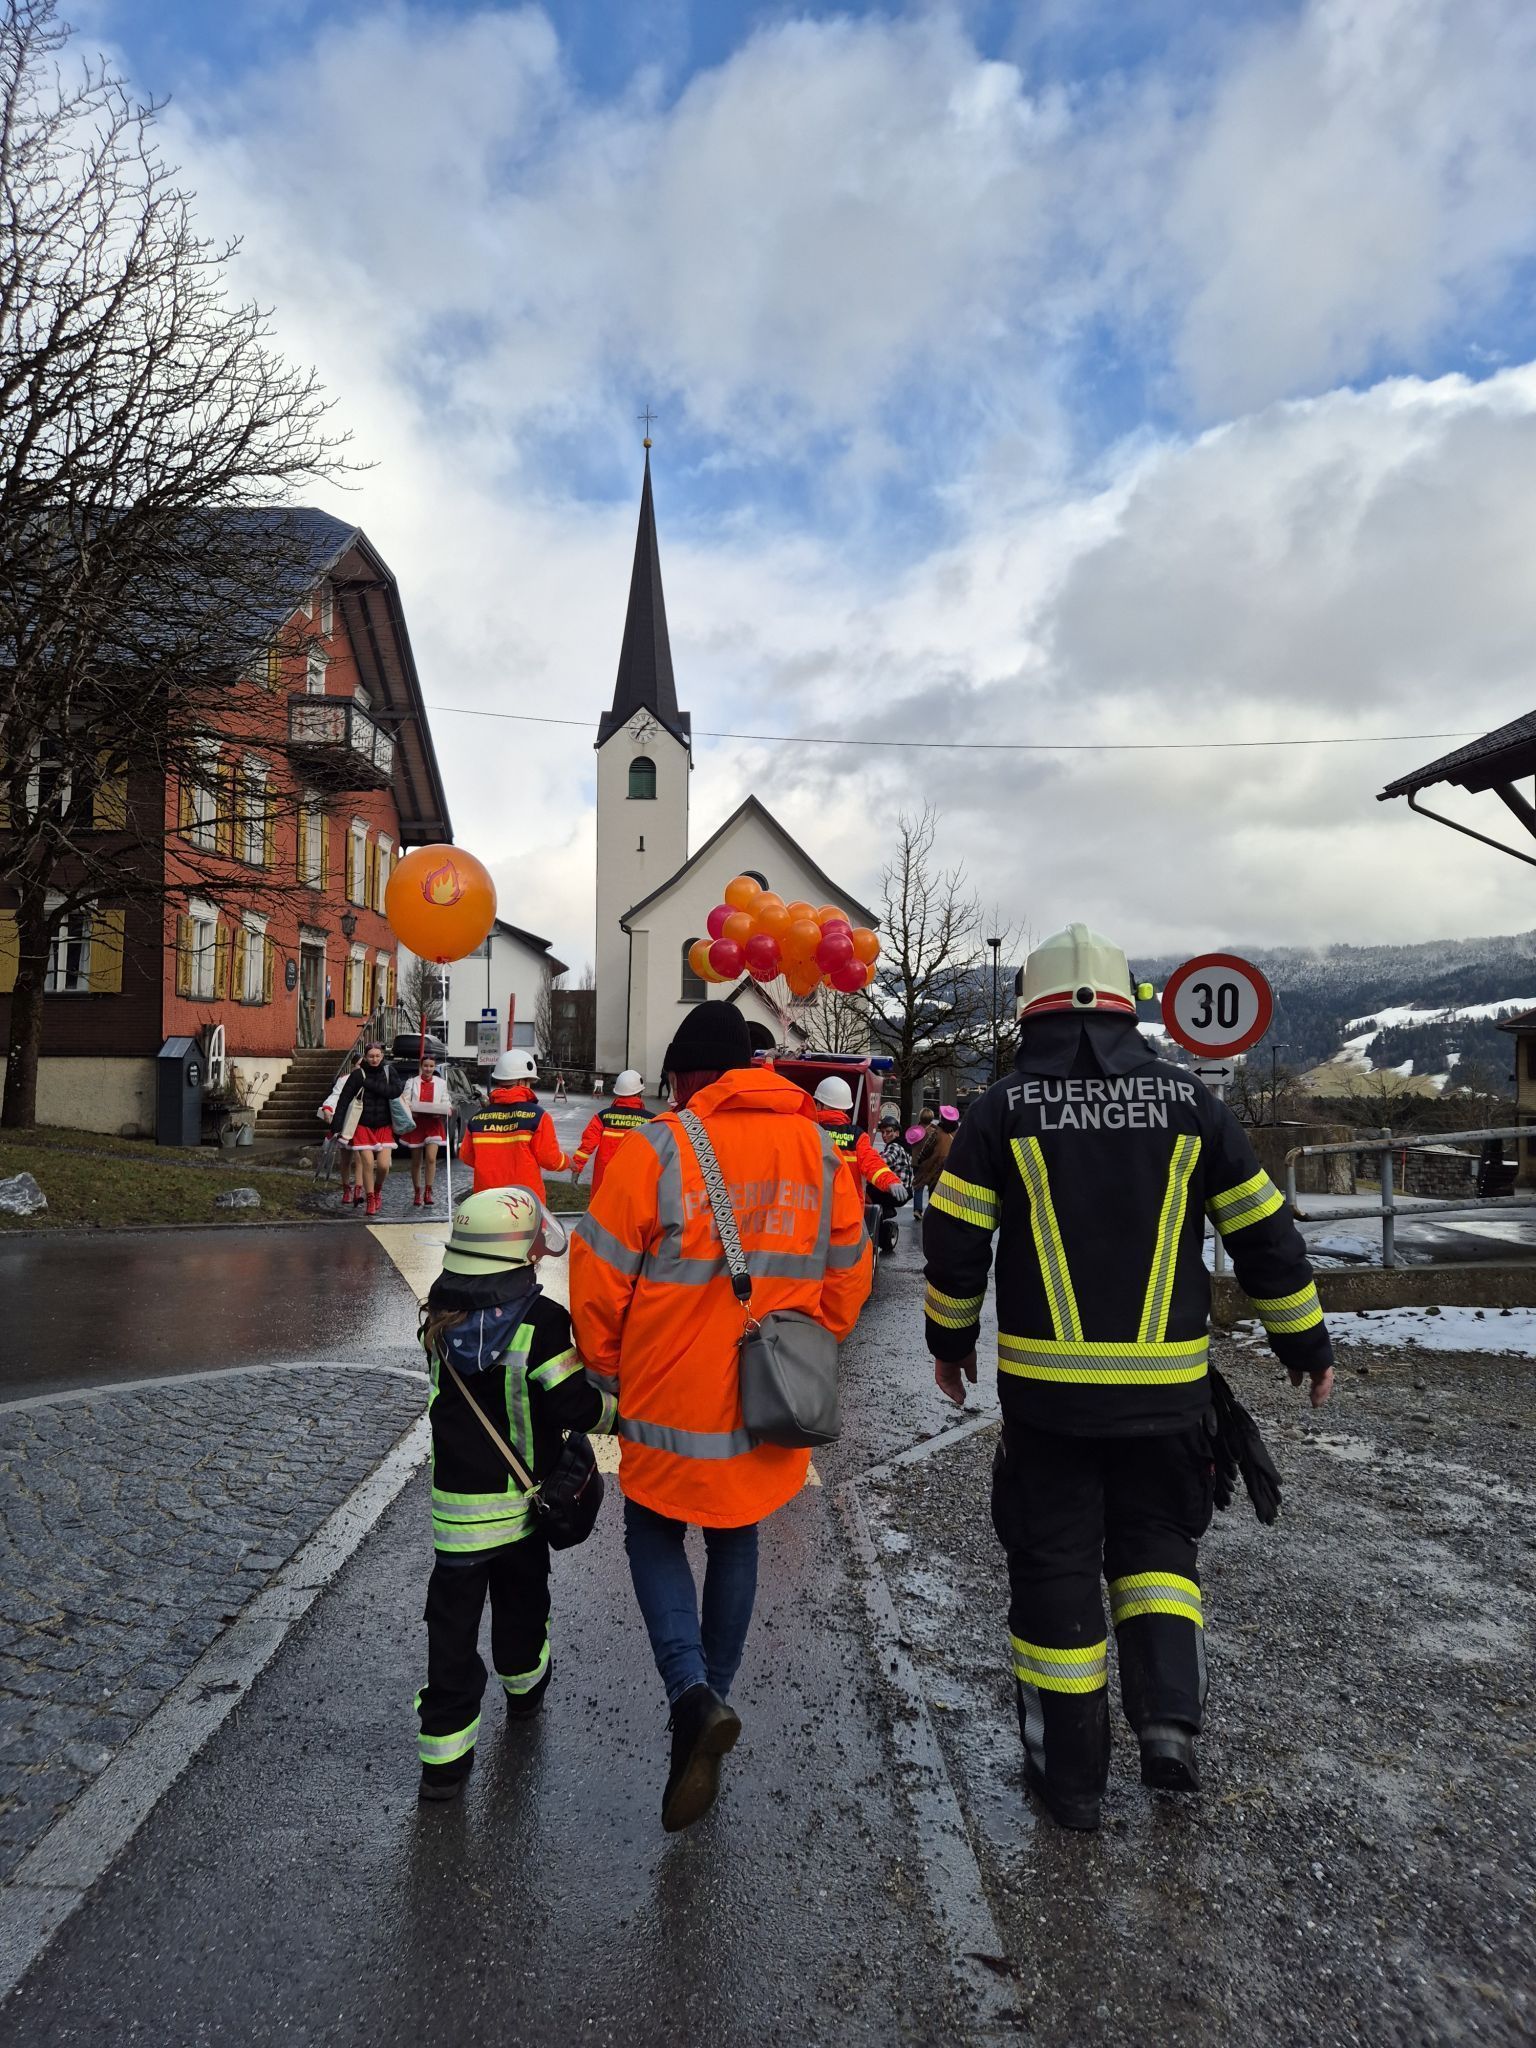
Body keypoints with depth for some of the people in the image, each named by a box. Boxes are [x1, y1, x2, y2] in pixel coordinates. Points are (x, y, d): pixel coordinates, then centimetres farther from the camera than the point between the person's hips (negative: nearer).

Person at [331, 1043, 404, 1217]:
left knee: (383, 1165, -7)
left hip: (384, 1126, 1)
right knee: (368, 1164, -5)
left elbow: (395, 1091, -16)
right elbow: (344, 1099, -8)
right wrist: (337, 1124, -15)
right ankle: (370, 1200, 13)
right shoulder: (358, 1075, -6)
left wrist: (370, 1084, -18)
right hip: (363, 1126, -1)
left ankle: (378, 1189, 24)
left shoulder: (388, 1071, 1)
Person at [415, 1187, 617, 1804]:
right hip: (521, 1500, -1)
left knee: (453, 1623, 8)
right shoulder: (541, 1322, -21)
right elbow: (573, 1405, -21)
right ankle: (524, 1684, 47)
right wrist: (615, 1410, -2)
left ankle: (444, 1758, 12)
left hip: (455, 1503, 2)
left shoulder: (439, 1320, -6)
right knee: (521, 1598, 23)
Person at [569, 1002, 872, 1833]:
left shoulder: (659, 1147, -15)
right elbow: (849, 1275, 6)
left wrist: (604, 1362, 6)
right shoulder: (818, 1152, -2)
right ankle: (710, 1695, 34)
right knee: (735, 1544, 24)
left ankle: (692, 1693, -1)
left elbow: (599, 1270, -11)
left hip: (674, 1400, -4)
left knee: (655, 1536, 18)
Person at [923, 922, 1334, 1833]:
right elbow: (1265, 1231, 5)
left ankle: (1073, 1771, 21)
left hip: (1045, 1383, -1)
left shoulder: (1005, 1110, -5)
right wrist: (1308, 1341, 18)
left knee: (1056, 1562, 11)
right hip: (1167, 1383, 2)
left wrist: (951, 1339, 14)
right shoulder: (1188, 1101, 0)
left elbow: (954, 1241, -2)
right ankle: (1170, 1711, 6)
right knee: (1154, 1539, 22)